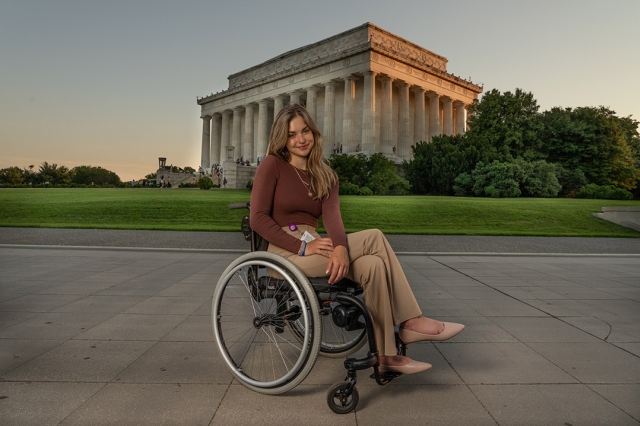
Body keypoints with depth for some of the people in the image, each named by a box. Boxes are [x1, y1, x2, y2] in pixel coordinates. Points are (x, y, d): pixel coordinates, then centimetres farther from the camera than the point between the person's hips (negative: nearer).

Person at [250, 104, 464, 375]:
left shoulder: (325, 176, 12)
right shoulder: (272, 165, -1)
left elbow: (332, 215, -7)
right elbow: (258, 218, -11)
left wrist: (340, 247, -29)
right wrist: (302, 246, -21)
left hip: (313, 249, 5)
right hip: (284, 253, -5)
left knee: (373, 266, -23)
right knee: (374, 238, -20)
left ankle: (385, 355, -17)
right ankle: (411, 322, -11)